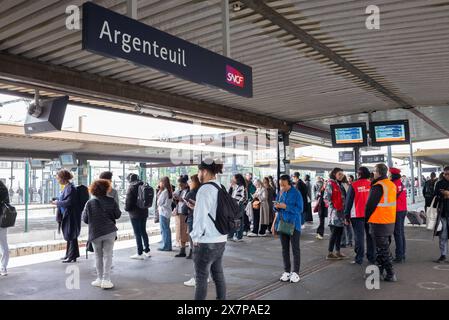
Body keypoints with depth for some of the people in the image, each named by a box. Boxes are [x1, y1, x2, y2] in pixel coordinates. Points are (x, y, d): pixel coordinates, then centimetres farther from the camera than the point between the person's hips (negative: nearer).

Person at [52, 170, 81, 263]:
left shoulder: (70, 188, -19)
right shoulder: (66, 187, 12)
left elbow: (68, 202, -24)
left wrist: (57, 203, -12)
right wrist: (57, 201, 6)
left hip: (71, 216, -10)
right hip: (67, 215, 10)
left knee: (71, 236, -1)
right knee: (69, 235, 17)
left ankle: (72, 256, 7)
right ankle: (69, 254, 28)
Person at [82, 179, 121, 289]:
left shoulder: (90, 203, -7)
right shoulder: (111, 201, -6)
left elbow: (85, 219, -3)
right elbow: (118, 215, 0)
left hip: (95, 233, 0)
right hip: (110, 232, 0)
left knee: (98, 256, 14)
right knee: (107, 255, 5)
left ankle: (100, 279, 18)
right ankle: (106, 280, 1)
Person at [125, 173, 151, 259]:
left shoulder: (131, 187, -14)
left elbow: (128, 201, -16)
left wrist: (126, 208, 2)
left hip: (135, 214, -7)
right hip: (144, 212, 7)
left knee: (137, 233, -1)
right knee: (143, 231, 17)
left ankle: (140, 254, 3)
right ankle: (147, 251, 24)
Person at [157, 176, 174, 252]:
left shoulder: (164, 192, -17)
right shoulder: (170, 191, 9)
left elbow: (159, 202, -12)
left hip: (163, 212, -9)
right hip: (168, 211, 9)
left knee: (164, 230, -2)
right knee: (167, 229, 13)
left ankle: (165, 246, 1)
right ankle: (168, 246, 19)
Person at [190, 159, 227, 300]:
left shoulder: (205, 189, -16)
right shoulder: (220, 188, 8)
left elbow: (201, 217, -16)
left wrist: (195, 237, -7)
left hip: (206, 242, -8)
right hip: (220, 239, 8)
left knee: (201, 278, 0)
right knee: (218, 275, 14)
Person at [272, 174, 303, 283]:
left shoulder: (296, 193, -10)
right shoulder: (280, 193, 7)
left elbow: (300, 209, -15)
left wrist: (285, 206, -22)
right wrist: (276, 207, -7)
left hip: (293, 224, -5)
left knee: (295, 249, 2)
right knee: (284, 248, 11)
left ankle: (296, 273, 10)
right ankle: (287, 271, 20)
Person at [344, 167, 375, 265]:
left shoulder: (353, 185, -7)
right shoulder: (371, 185, 3)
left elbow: (348, 201, -5)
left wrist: (346, 216, 1)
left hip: (357, 215, -3)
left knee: (359, 236, 0)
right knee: (370, 235, 10)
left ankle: (359, 258, 0)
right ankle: (372, 257, 15)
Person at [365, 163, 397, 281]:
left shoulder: (378, 186, -18)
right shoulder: (392, 185, 9)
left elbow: (370, 204, -17)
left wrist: (367, 217, 0)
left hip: (379, 222, -9)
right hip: (390, 222, 9)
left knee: (382, 249, -1)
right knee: (383, 247, 16)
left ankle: (390, 274, 2)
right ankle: (379, 271, 25)